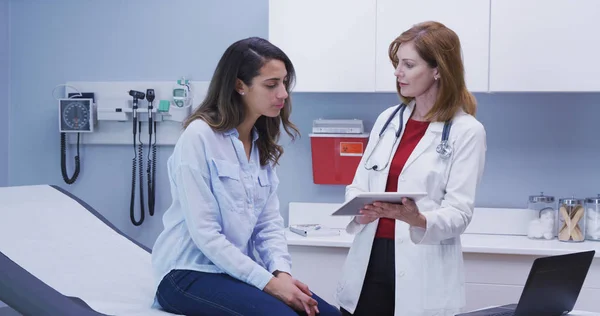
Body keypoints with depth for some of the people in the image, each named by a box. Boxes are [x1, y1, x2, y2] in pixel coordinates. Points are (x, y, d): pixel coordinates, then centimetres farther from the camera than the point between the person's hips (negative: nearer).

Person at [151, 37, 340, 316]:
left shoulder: (263, 145, 11)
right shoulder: (199, 136, -13)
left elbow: (269, 223, 6)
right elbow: (205, 234, -19)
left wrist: (282, 271, -14)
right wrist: (268, 281, -22)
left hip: (239, 270, 7)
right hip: (190, 272, -7)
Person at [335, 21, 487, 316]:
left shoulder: (466, 131, -6)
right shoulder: (388, 119, 10)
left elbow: (459, 212, -10)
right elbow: (358, 186, 12)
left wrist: (419, 220, -29)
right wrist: (359, 209, -11)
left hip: (421, 269, -4)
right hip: (369, 260, 4)